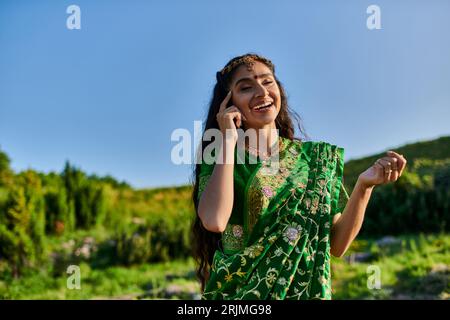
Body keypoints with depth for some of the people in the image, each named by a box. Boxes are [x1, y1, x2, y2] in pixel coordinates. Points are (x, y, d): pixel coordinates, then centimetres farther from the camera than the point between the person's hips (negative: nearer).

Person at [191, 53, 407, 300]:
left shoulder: (317, 158, 3)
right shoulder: (217, 159, -2)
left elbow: (337, 245, 0)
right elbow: (215, 220, -22)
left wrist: (364, 185, -14)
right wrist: (228, 139, -13)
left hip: (305, 290, 2)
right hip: (236, 293, -1)